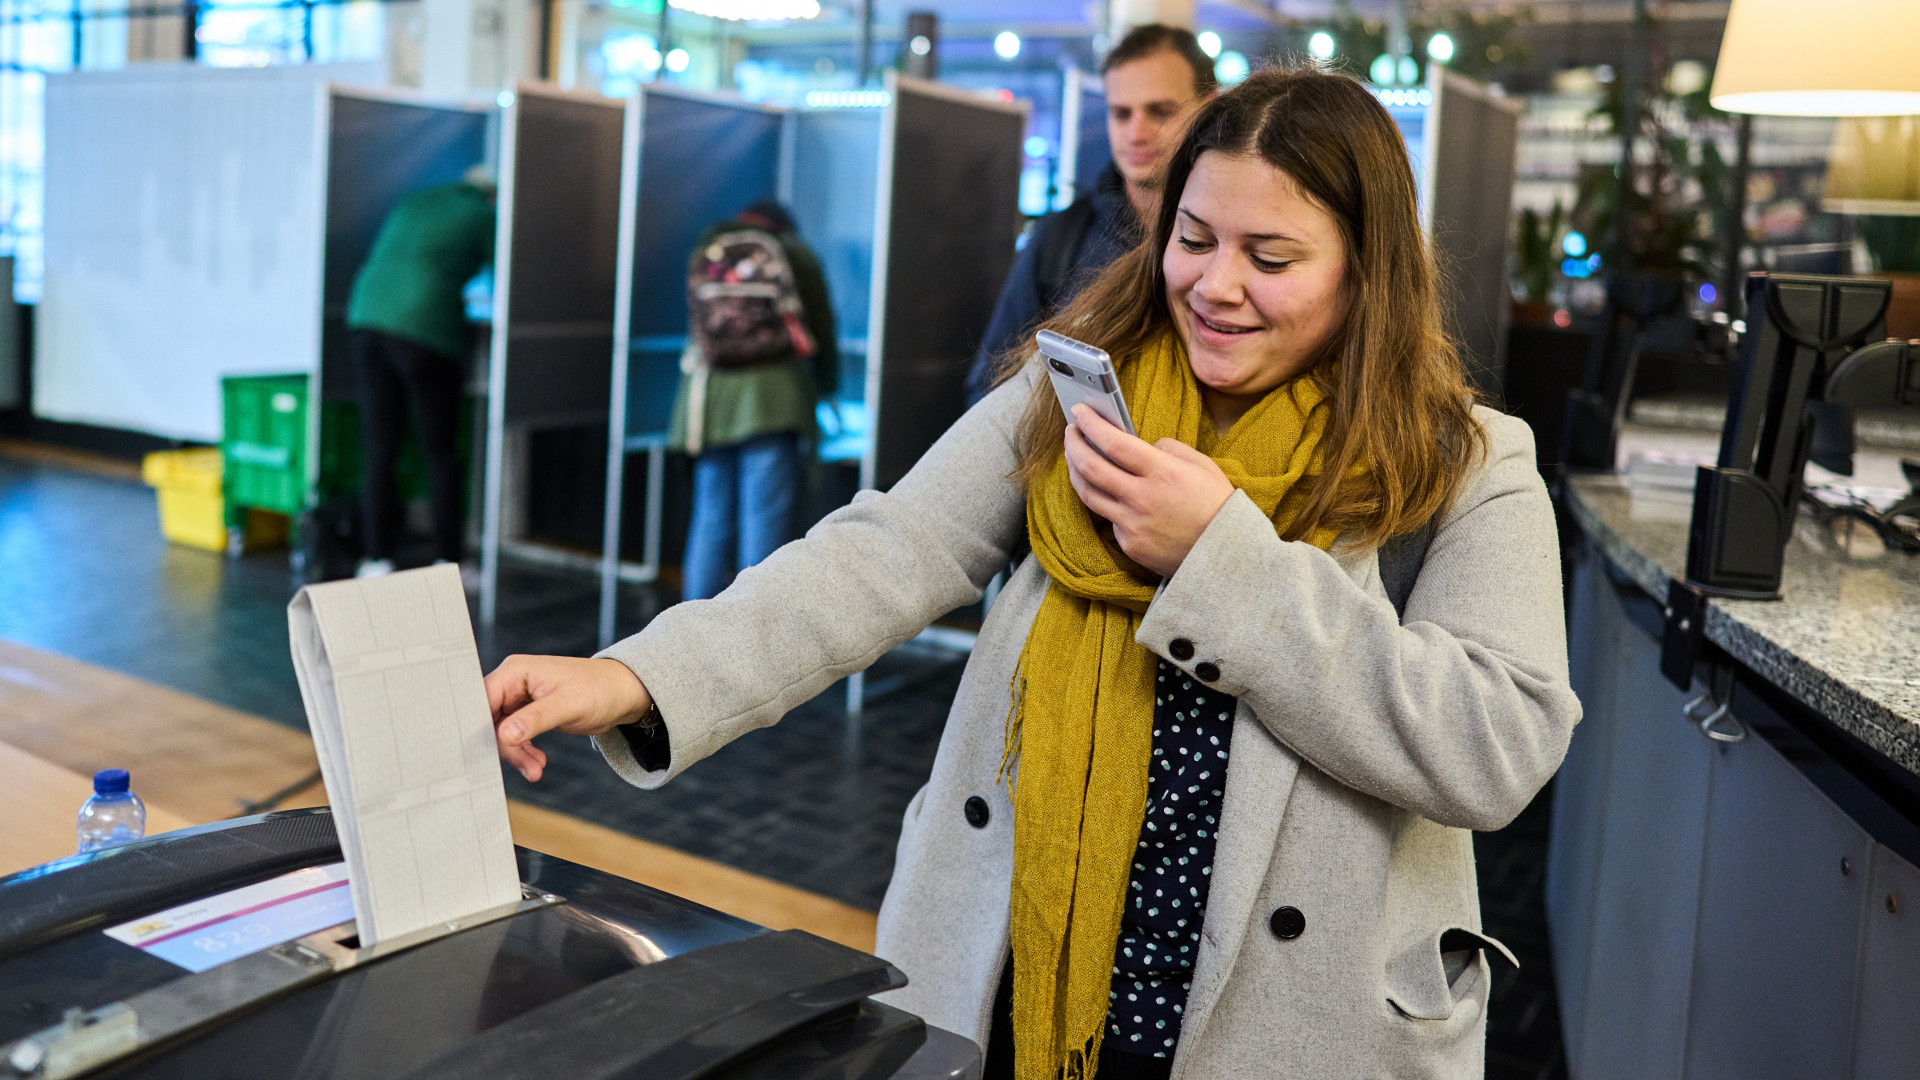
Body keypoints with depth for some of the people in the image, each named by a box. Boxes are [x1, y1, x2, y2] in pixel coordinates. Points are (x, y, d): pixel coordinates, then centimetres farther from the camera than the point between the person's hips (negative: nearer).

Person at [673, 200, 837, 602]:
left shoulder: (704, 253, 19)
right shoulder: (794, 254, 12)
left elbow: (700, 323, 17)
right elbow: (822, 331, 14)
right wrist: (825, 386, 30)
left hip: (708, 395, 3)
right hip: (772, 397, -3)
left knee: (709, 520, 7)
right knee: (763, 520, -4)